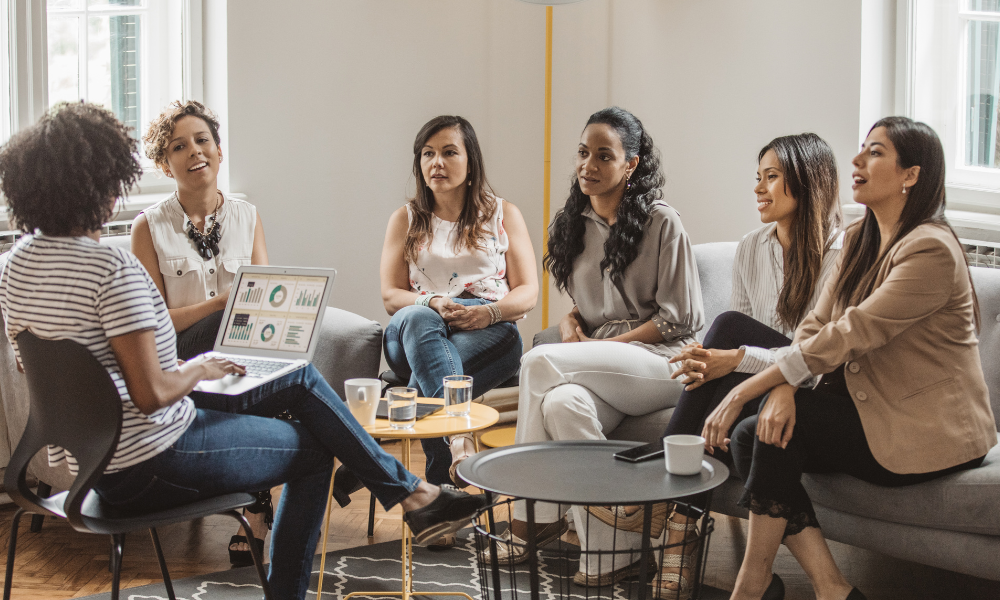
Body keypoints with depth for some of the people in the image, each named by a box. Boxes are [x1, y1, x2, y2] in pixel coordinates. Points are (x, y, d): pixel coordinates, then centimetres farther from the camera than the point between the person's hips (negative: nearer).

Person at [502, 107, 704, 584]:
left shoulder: (660, 222, -2)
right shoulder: (570, 226, 17)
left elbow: (680, 317, -5)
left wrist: (606, 345, -12)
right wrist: (570, 321, 3)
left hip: (660, 362, -5)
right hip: (600, 368, 5)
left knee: (540, 362, -29)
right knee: (563, 403, -34)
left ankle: (533, 516, -19)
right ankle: (609, 550, -29)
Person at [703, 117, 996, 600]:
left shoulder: (931, 250, -19)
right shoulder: (860, 240, 10)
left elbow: (844, 337, -25)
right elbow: (815, 325, 3)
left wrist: (742, 392, -25)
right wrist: (783, 388, -19)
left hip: (929, 433, -8)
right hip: (872, 407, 8)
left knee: (779, 431, -22)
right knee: (750, 436, -12)